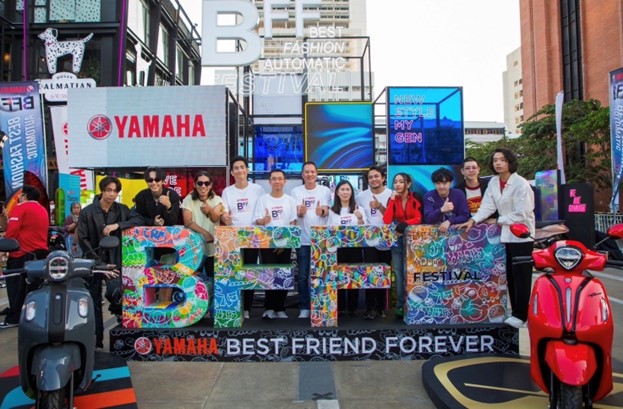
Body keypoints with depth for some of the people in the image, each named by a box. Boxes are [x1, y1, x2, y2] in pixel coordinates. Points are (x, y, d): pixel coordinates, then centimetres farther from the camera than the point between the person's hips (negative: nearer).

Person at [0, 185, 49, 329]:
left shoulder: (21, 208, -8)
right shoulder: (43, 210, 17)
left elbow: (12, 231, -15)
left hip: (22, 254, -7)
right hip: (41, 253, 7)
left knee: (16, 288, 0)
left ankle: (13, 319, 3)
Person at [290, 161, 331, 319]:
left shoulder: (325, 190, 3)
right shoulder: (296, 191, 4)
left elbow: (326, 212, -6)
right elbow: (297, 213, -6)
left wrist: (321, 211, -30)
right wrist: (300, 212, -31)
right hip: (303, 239, 0)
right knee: (303, 276, 2)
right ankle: (304, 308, 10)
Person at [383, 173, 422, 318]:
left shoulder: (416, 198, -4)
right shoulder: (393, 199, 4)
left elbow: (418, 219, -12)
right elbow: (387, 221, -10)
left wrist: (405, 224, -25)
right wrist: (392, 199, -12)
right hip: (397, 238, 3)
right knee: (398, 272, 2)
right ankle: (400, 305, 7)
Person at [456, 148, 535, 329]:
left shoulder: (521, 184, -14)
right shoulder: (493, 182, 6)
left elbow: (521, 214, -18)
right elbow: (487, 206, 0)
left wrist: (499, 221, -10)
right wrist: (472, 220, -12)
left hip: (522, 236, -7)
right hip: (505, 235, 7)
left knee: (521, 277, -2)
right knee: (510, 276, 12)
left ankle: (521, 315, 6)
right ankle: (516, 312, 23)